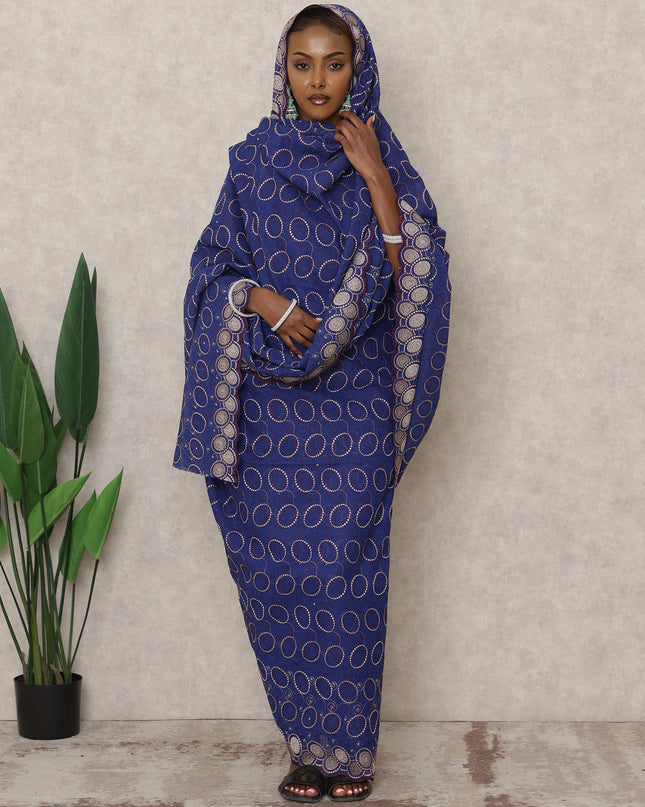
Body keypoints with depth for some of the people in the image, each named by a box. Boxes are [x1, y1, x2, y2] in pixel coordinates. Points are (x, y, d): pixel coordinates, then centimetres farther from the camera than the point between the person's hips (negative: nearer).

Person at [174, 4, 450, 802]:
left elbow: (410, 274, -5)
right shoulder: (254, 160, 7)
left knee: (343, 572, -3)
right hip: (271, 399, 2)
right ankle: (308, 742, 17)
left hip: (353, 400, -2)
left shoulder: (381, 161, 4)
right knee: (276, 572, 3)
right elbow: (214, 265, 6)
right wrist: (262, 298, -13)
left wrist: (376, 178, -13)